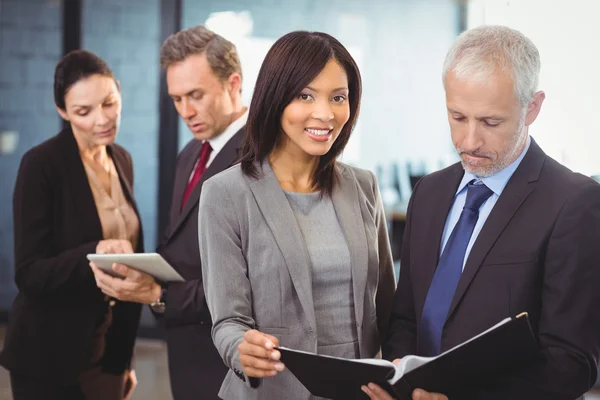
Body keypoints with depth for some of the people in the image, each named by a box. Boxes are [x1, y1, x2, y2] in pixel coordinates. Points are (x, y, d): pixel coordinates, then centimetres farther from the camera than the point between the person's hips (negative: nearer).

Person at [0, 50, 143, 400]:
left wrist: (126, 357, 14)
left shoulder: (122, 160, 6)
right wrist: (93, 254, -33)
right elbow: (30, 274, -15)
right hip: (51, 359, -5)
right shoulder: (41, 164, -13)